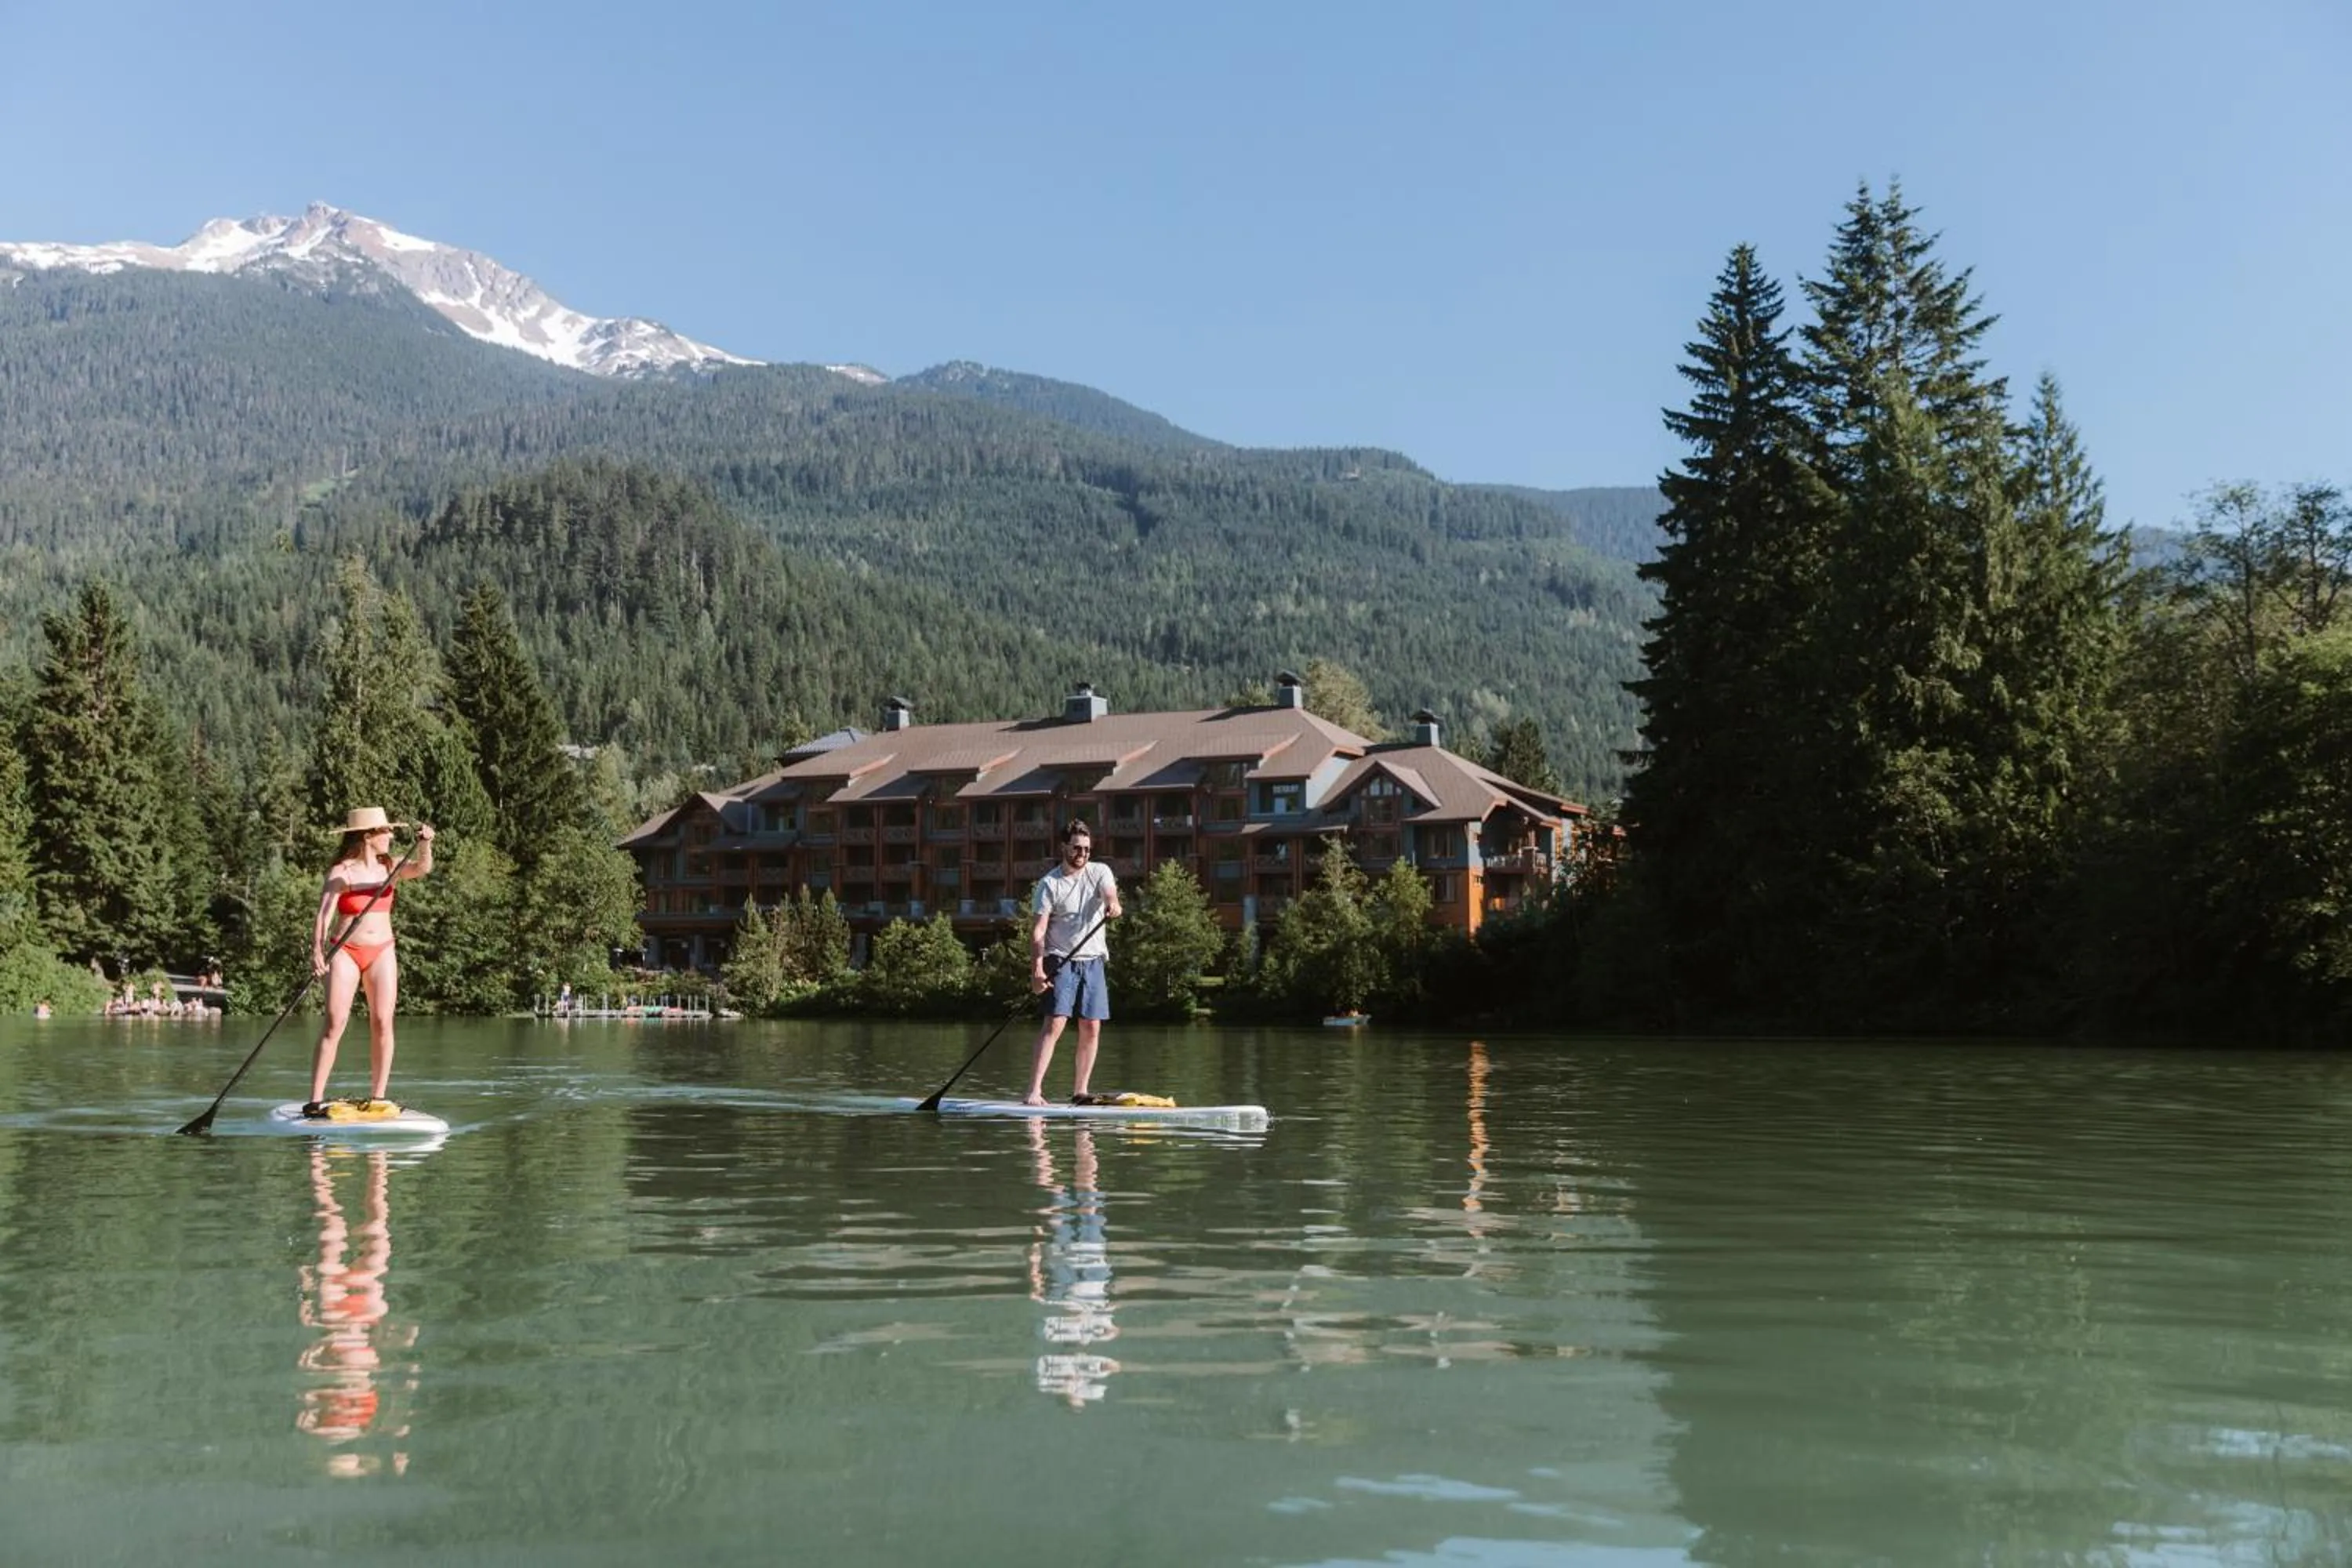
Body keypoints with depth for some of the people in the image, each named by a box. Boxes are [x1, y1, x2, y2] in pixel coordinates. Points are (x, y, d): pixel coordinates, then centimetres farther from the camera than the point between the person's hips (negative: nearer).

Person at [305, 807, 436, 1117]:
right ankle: (315, 1100, -9)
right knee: (335, 1024, -10)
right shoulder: (341, 872, -4)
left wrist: (425, 844, -31)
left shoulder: (389, 867, 7)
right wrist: (317, 950, -27)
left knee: (382, 1023, -2)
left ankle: (377, 1098, 3)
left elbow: (421, 868, -11)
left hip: (382, 952, 4)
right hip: (346, 952, -4)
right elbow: (324, 915, -12)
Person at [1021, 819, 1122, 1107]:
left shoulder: (1100, 872, 4)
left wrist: (1113, 905, -41)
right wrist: (1037, 969, -21)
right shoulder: (1049, 883, -4)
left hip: (1093, 961, 4)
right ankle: (1034, 1091, -18)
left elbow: (1111, 896, -16)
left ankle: (1079, 1091, 14)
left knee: (1092, 1028, 4)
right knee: (1055, 1023, -15)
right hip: (1060, 961, -4)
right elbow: (1038, 930, -10)